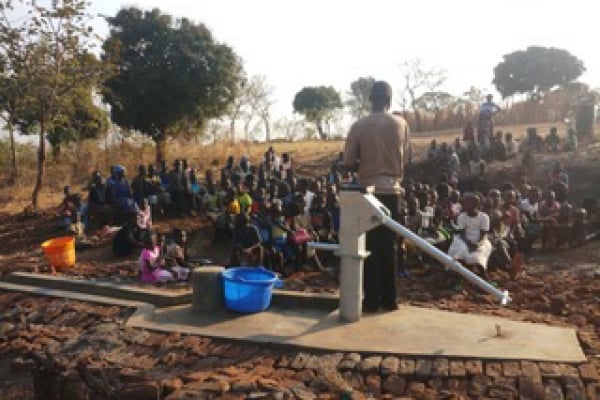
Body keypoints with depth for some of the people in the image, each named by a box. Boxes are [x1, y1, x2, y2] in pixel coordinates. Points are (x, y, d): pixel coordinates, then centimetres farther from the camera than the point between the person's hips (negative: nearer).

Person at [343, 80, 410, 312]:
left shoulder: (359, 126, -5)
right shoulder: (401, 124, 2)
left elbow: (348, 163, -3)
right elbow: (404, 160, 5)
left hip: (368, 190, -2)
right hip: (392, 190, 2)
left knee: (370, 247, 5)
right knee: (389, 246, 10)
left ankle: (372, 300, 9)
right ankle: (389, 299, 16)